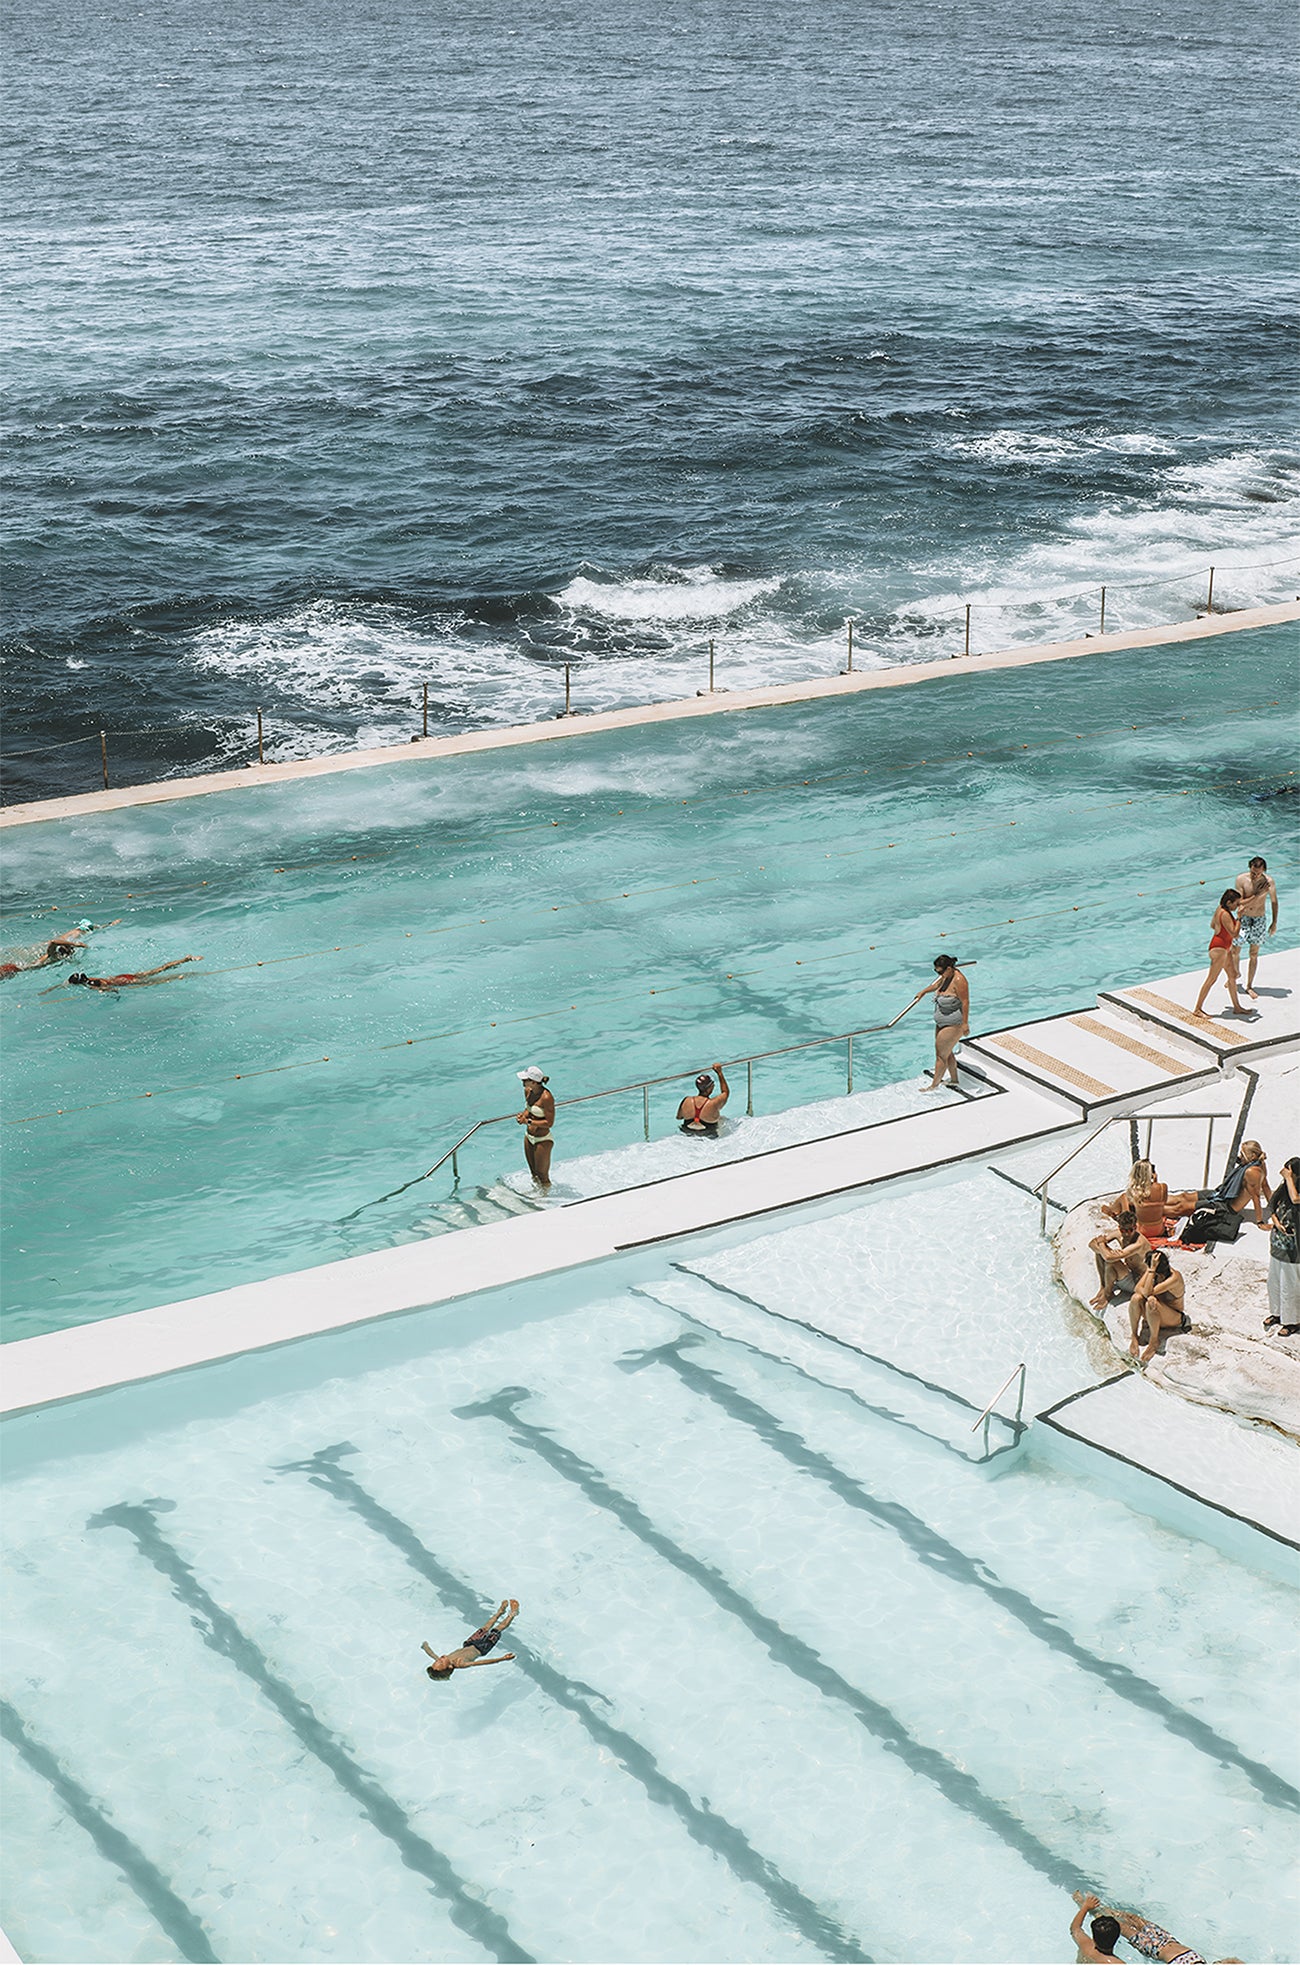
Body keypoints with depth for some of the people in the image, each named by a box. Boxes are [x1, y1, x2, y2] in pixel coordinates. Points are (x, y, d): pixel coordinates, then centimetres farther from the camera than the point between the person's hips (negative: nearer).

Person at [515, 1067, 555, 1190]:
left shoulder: (546, 1098, -28)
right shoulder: (528, 1091, -3)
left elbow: (549, 1123, -24)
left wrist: (528, 1121, -25)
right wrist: (523, 1115, -7)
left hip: (542, 1140, -8)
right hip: (529, 1137, 8)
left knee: (542, 1176, 8)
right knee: (534, 1174, 24)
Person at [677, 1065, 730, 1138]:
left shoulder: (686, 1101, -16)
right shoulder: (714, 1103, -25)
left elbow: (678, 1117, 2)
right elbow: (726, 1092, -3)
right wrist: (720, 1073, 1)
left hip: (688, 1135, 4)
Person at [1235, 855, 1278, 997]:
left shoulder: (1269, 881, -13)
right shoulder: (1241, 879, -16)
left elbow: (1274, 902, 1)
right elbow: (1240, 903, -17)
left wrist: (1274, 923, 4)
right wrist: (1256, 896, -28)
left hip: (1258, 921, 0)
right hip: (1243, 918, 0)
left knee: (1254, 954, 6)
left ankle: (1249, 986, 15)